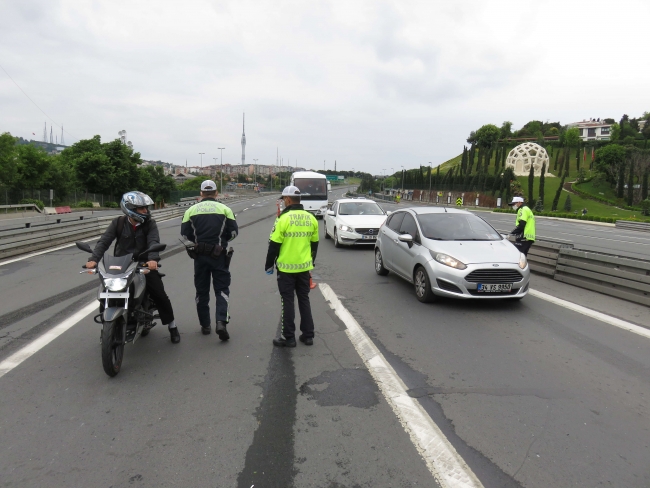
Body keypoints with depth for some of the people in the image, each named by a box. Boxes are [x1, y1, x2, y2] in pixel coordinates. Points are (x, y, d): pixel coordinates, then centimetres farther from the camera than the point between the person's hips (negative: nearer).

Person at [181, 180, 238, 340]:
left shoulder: (191, 210, 3)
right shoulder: (224, 209, 0)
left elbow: (185, 233, 0)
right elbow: (234, 231, -2)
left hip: (199, 255, 2)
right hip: (219, 255, -1)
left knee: (202, 291, 12)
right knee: (222, 289, 3)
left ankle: (205, 325, 19)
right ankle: (221, 322, -14)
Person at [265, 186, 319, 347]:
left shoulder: (284, 218, -14)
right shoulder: (311, 218, 4)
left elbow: (274, 244, -11)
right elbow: (314, 243, 11)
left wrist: (269, 265, 0)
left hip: (286, 268, -5)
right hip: (305, 267, 5)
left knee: (288, 302, 4)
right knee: (304, 300, 14)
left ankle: (288, 337, 9)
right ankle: (308, 335, 18)